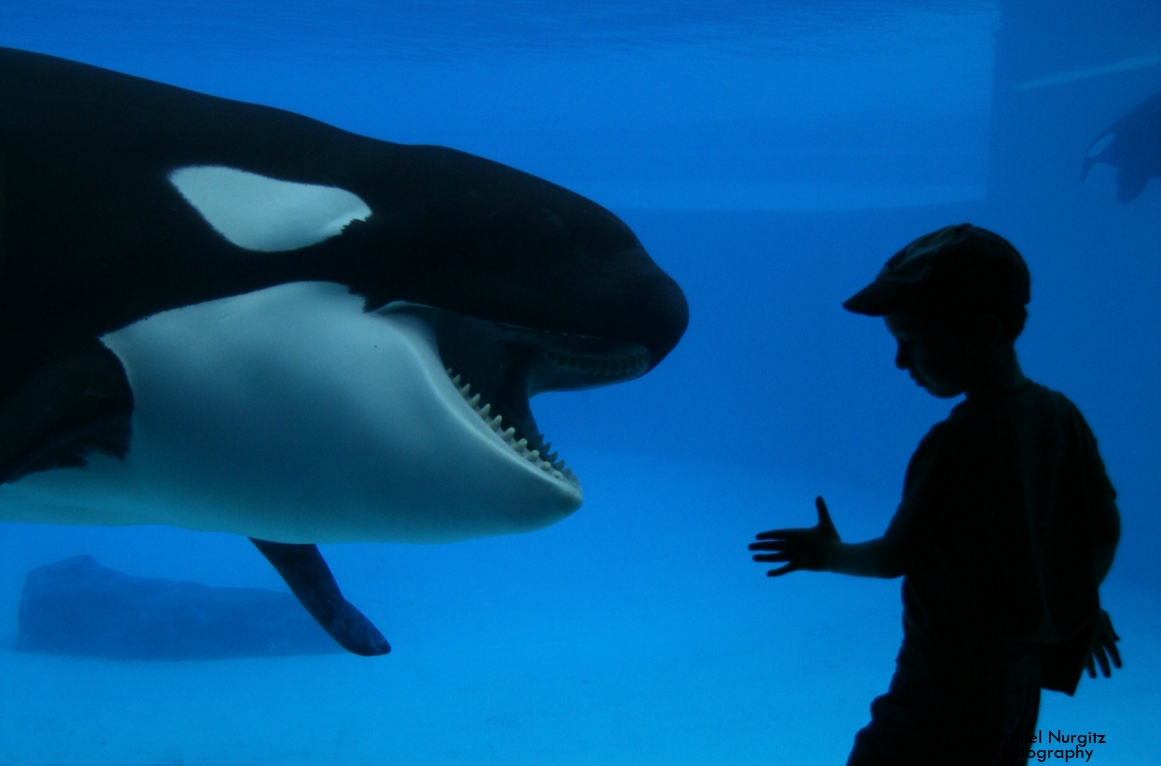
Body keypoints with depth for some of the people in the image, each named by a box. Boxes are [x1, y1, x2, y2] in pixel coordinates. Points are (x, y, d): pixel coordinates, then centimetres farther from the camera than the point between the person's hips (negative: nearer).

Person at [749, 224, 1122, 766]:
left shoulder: (957, 443, -25)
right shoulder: (1062, 417, -3)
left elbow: (894, 557, -16)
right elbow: (1106, 531, 8)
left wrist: (827, 554, 3)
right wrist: (1084, 606, 24)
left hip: (948, 685, -8)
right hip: (1019, 677, 8)